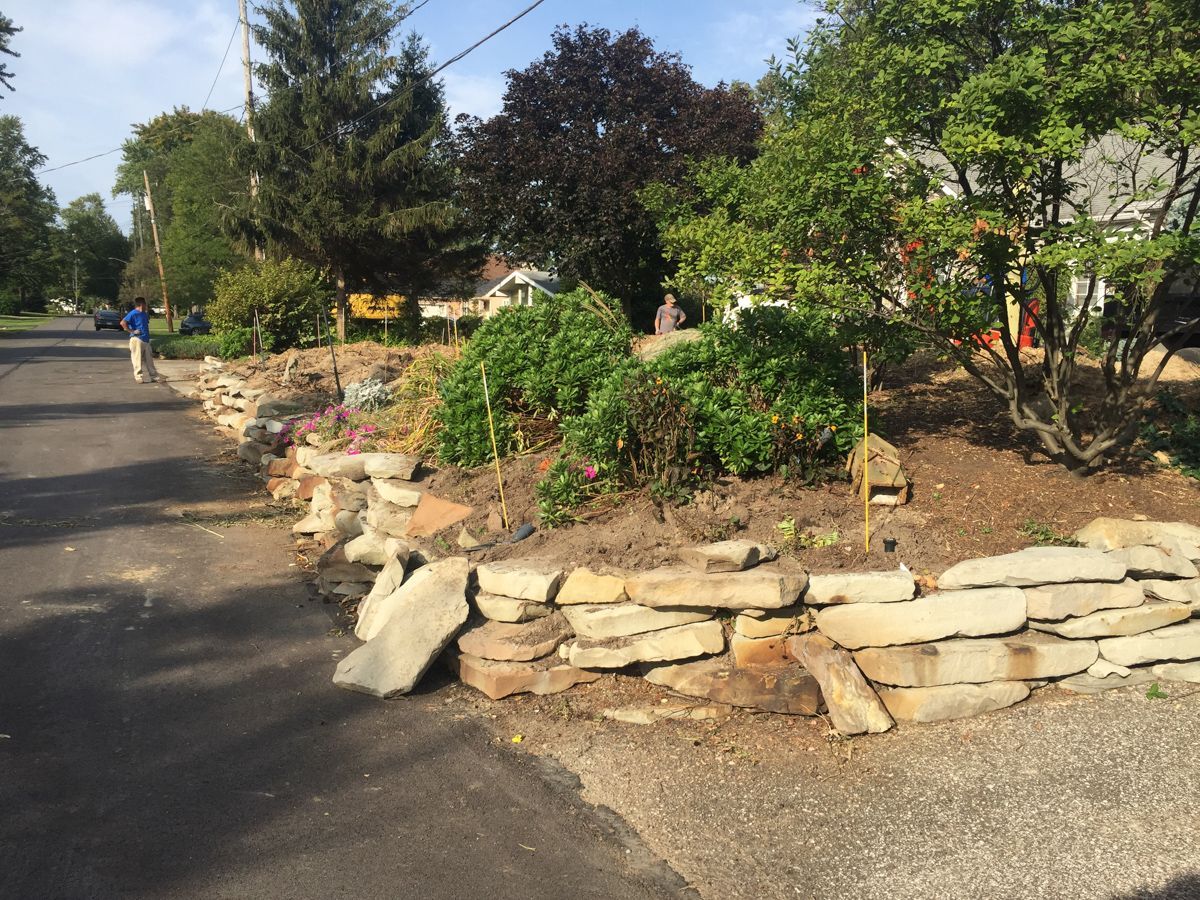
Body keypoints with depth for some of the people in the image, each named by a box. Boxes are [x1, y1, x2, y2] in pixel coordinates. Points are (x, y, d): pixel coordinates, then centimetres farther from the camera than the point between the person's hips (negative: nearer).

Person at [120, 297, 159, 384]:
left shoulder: (145, 314, 14)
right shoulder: (133, 314, -10)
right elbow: (122, 323, -20)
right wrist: (131, 331, -18)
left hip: (146, 340, 8)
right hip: (137, 340, -8)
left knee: (149, 360, 11)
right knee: (138, 360, -2)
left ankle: (153, 376, 17)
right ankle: (139, 377, 3)